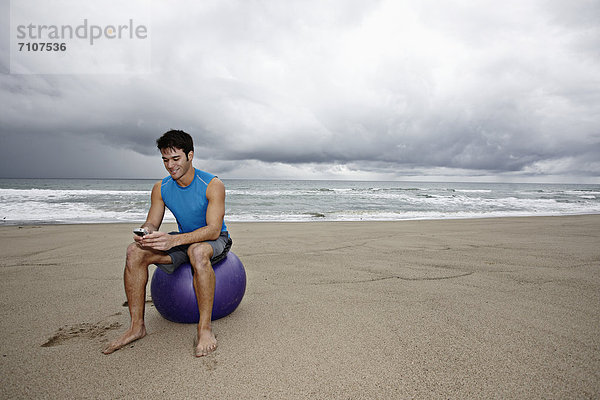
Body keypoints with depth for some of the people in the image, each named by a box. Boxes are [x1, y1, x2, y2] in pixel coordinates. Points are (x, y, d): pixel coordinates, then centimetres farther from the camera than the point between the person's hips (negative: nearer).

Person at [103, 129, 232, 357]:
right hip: (183, 239, 6)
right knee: (135, 251, -17)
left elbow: (214, 229, -28)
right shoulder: (160, 188, -2)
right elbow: (152, 222, -1)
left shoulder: (212, 185, -20)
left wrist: (173, 240, -42)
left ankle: (205, 328, -27)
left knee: (197, 251, -41)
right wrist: (145, 232, -28)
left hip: (215, 240, -5)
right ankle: (137, 326, -6)